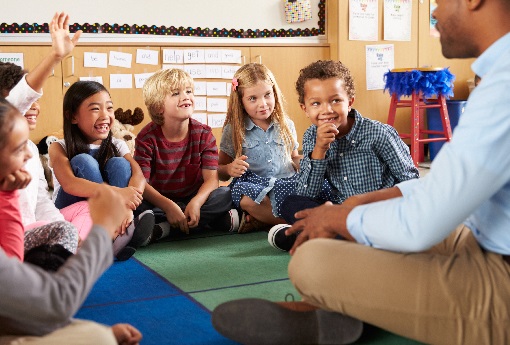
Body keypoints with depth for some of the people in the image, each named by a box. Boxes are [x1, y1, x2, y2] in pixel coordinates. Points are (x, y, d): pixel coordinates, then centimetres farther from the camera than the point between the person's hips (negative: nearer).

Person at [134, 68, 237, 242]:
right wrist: (168, 206, -36)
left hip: (193, 199, 2)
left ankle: (166, 227, -25)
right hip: (159, 201, -1)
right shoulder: (147, 138, -13)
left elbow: (211, 178, -13)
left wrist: (196, 202, -34)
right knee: (138, 203, -33)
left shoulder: (204, 134, -6)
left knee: (226, 195, -23)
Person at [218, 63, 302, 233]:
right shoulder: (233, 130, 6)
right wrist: (230, 169, -14)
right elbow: (220, 172, 11)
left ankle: (257, 220, -19)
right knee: (246, 197, -40)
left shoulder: (286, 125, 14)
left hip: (286, 182, 4)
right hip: (253, 184, -3)